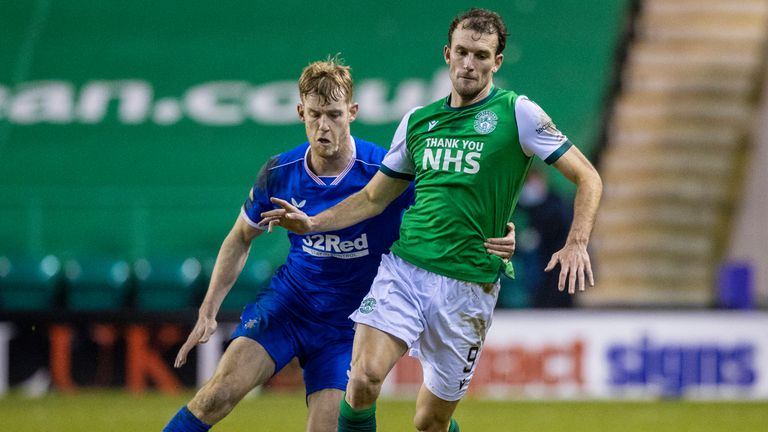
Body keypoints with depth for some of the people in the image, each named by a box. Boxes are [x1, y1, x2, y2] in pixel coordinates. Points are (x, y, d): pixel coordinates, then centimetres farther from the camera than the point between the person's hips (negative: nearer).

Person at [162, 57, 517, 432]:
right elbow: (240, 239, 10)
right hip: (288, 301, 1)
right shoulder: (280, 173, -6)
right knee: (222, 391, -20)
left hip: (347, 324, -1)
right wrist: (208, 311, 5)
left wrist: (494, 238, -29)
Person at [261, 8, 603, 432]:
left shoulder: (518, 113, -1)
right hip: (403, 268, 3)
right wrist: (313, 223, 8)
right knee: (364, 377, -23)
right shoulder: (418, 121, 12)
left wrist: (576, 244, -15)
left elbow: (587, 178, 0)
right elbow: (373, 198, 22)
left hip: (468, 285, -2)